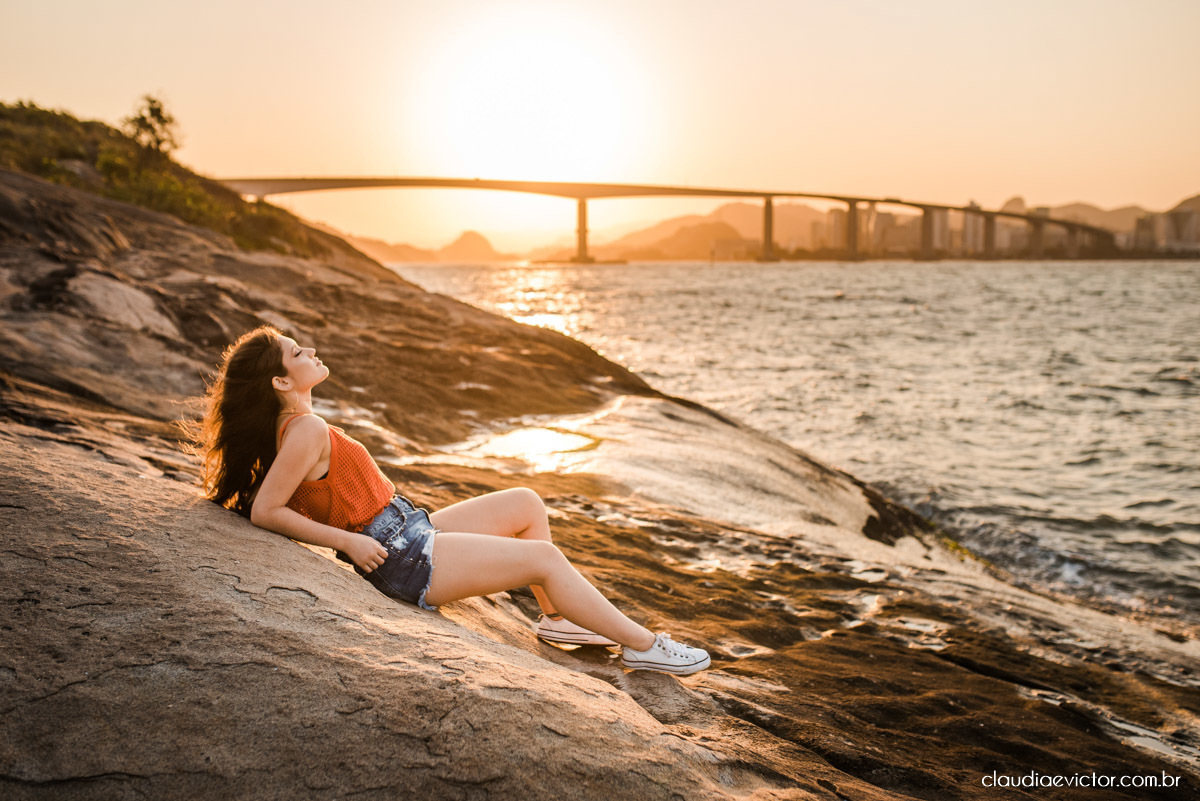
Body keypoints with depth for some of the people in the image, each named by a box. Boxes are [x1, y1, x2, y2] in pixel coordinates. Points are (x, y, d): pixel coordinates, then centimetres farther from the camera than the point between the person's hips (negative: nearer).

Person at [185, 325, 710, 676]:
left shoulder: (295, 426, 9)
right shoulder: (307, 430, -19)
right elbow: (263, 511, -20)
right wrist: (349, 541, -17)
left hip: (411, 532, 10)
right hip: (400, 560, -10)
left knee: (526, 505, 11)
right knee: (544, 556, -10)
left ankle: (557, 617, 17)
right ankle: (643, 645, 0)